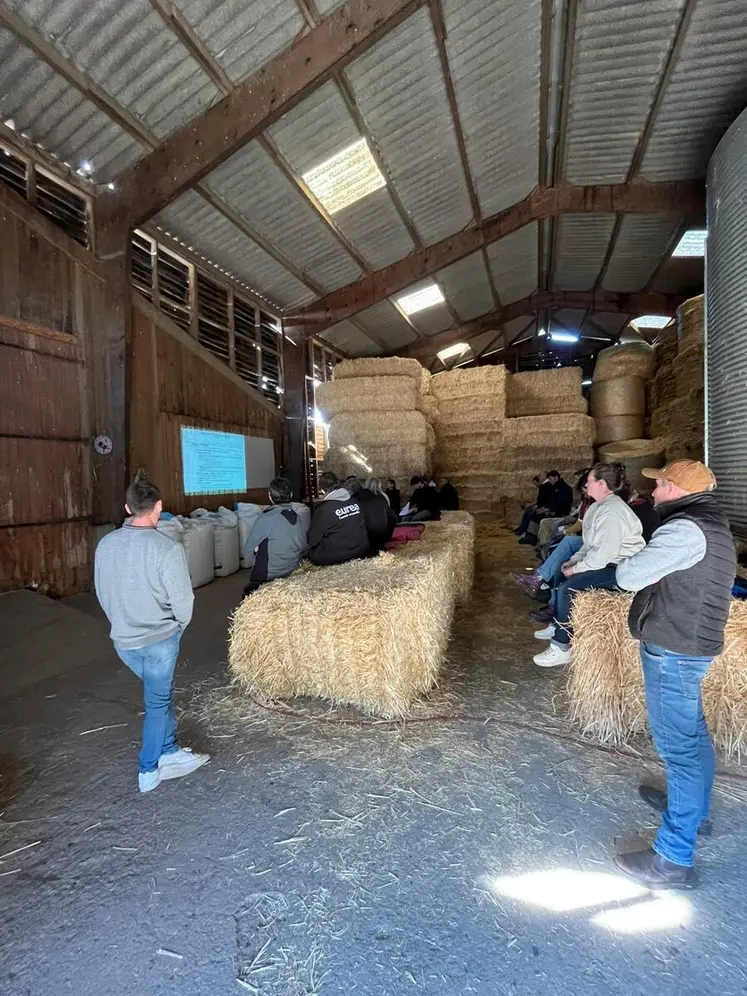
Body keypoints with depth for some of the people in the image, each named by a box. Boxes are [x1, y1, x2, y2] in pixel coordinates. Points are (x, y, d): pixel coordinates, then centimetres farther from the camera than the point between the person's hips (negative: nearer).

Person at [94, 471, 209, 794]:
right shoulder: (167, 548, -21)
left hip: (123, 639, 5)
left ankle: (169, 752, 35)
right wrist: (177, 628, 5)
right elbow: (183, 600, -16)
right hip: (159, 639, -5)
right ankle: (149, 770, 26)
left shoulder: (106, 544, -5)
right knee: (157, 701, 13)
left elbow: (102, 592, 6)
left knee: (160, 692, 24)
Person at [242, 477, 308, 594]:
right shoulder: (300, 519, -2)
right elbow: (304, 550, 8)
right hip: (293, 573, 6)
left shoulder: (265, 519, -17)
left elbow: (248, 553, -9)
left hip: (267, 576, -6)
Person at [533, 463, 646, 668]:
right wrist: (573, 561, 4)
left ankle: (561, 647, -11)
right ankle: (558, 626, 26)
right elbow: (591, 545, 16)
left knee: (568, 588, -21)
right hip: (608, 562, 11)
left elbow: (603, 554, -28)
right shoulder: (601, 505, 11)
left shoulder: (612, 511, -24)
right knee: (561, 574, 14)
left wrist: (575, 569, -17)